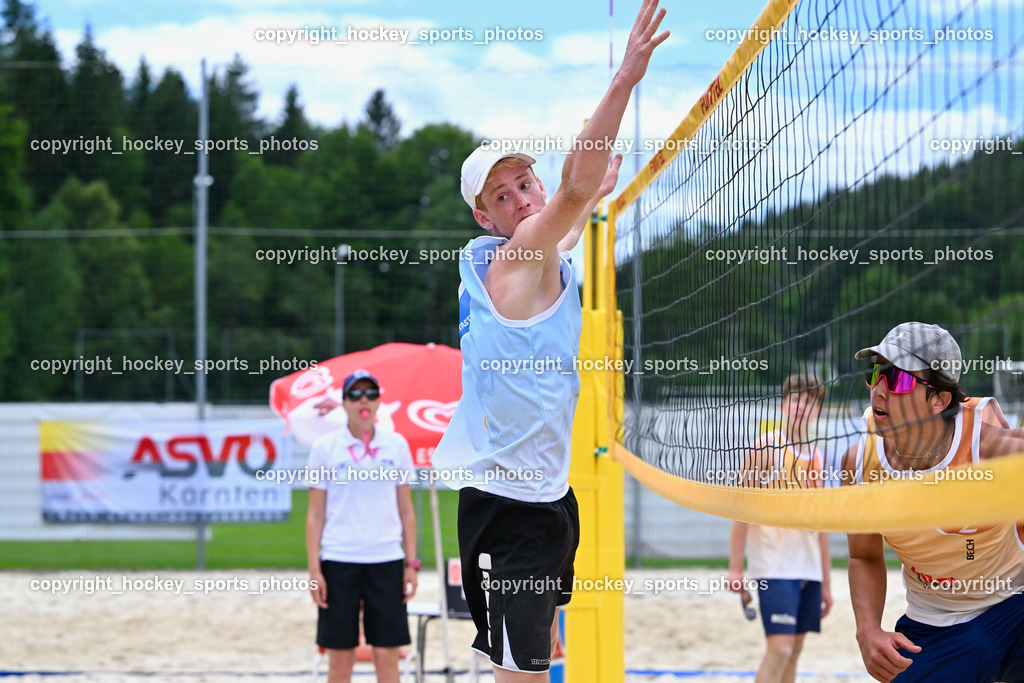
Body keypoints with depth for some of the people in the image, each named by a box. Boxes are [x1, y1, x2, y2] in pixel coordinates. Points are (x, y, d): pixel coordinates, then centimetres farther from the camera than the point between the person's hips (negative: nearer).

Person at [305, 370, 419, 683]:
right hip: (339, 561, -1)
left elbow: (406, 510, 11)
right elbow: (315, 514, 3)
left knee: (387, 657, 0)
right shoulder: (325, 447, 2)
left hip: (386, 561, 1)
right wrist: (314, 569, -4)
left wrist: (412, 563, 4)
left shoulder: (396, 445, 7)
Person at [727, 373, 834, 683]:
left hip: (808, 571, 6)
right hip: (774, 570, -6)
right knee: (779, 649, -15)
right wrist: (735, 568, -12)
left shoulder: (816, 457, 14)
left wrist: (826, 582, 17)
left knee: (793, 650, 8)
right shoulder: (767, 448, -4)